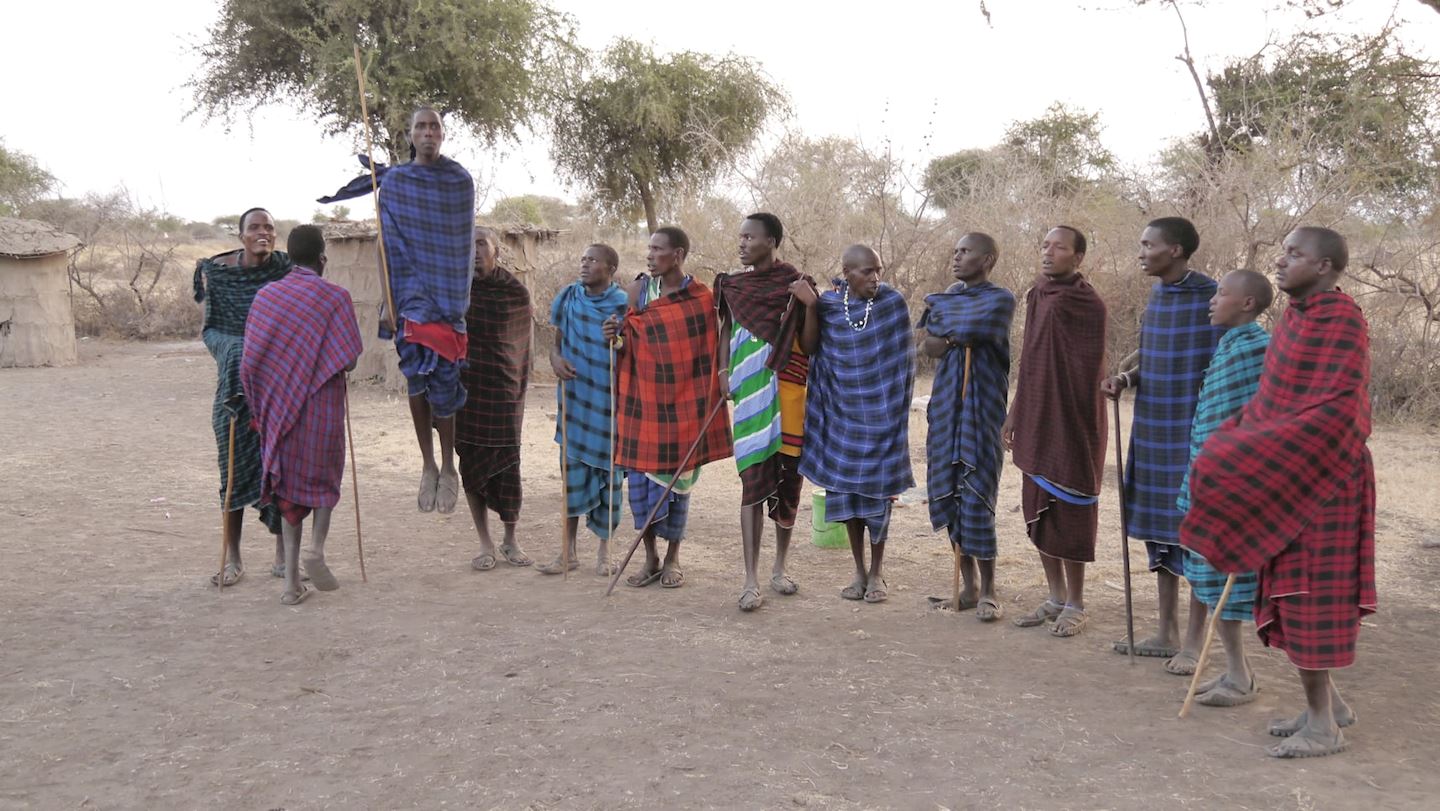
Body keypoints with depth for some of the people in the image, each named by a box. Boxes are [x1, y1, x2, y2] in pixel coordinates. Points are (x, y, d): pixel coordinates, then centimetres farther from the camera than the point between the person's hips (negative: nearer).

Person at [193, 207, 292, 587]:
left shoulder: (287, 269, -2)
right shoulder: (217, 271, -1)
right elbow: (209, 329, 3)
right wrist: (236, 350, -15)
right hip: (236, 384, 0)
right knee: (236, 467, 2)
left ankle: (283, 554, 12)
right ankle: (233, 559, 12)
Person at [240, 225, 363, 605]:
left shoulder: (265, 295, 3)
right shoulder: (334, 297, -8)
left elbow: (251, 360, 1)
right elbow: (348, 361, -11)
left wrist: (262, 407, 14)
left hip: (279, 410, 3)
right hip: (322, 408, -3)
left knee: (290, 484, 11)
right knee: (324, 476, 17)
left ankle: (291, 580, 8)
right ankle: (316, 548, -4)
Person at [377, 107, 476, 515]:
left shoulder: (461, 182, 7)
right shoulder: (394, 183, 5)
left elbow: (465, 244, 10)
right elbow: (389, 246, 2)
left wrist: (461, 298, 6)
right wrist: (389, 303, -5)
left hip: (449, 294, 0)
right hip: (411, 293, 0)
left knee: (443, 379, -4)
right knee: (417, 375, -1)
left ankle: (448, 468, 10)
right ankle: (428, 466, 10)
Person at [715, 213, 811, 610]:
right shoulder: (734, 286, 6)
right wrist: (724, 370, 2)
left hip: (789, 396, 0)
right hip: (752, 397, 1)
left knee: (788, 481, 8)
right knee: (754, 482, -5)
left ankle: (779, 567, 25)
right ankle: (751, 579, -4)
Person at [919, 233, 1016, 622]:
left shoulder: (1000, 298, -3)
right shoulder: (950, 295, 15)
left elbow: (976, 327, -22)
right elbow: (928, 346, 4)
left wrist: (939, 309, -4)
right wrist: (961, 337, -13)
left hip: (982, 407, -6)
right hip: (946, 403, 6)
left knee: (977, 494, -8)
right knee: (947, 493, 5)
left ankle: (988, 590, 5)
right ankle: (969, 585, 16)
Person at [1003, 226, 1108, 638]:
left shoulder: (1087, 304, -11)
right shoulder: (1037, 297, 10)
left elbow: (1091, 372, -12)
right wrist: (1014, 413, 15)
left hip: (1071, 423, -7)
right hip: (1036, 421, 7)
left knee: (1068, 512, 1)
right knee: (1038, 510, 11)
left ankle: (1075, 605, 14)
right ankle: (1056, 598, 23)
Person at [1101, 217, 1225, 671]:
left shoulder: (1212, 297, -12)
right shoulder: (1156, 295, 9)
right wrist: (1127, 377, -1)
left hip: (1194, 433, -7)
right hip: (1152, 429, 7)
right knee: (1158, 530, 11)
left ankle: (1195, 642, 10)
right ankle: (1167, 634, 23)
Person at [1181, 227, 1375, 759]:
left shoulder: (1341, 322, -17)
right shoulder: (1298, 317, 10)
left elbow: (1335, 412, -25)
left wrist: (1253, 457, -23)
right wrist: (1233, 444, 5)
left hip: (1318, 481, -9)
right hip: (1285, 479, 9)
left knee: (1306, 596, -3)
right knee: (1293, 593, 14)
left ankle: (1323, 726, 8)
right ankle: (1328, 702, 27)